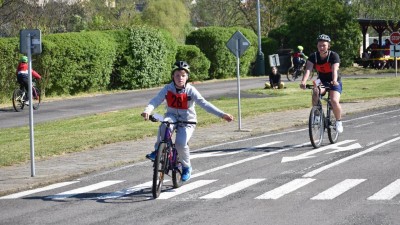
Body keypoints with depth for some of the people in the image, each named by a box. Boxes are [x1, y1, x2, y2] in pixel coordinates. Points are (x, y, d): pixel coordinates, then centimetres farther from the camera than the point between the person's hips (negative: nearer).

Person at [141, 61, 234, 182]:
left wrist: (222, 114, -30)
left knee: (181, 143, -22)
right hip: (172, 116, 1)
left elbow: (204, 104, -19)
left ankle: (186, 167, 5)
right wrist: (147, 111, -40)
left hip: (187, 121, -1)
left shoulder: (190, 90, -13)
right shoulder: (168, 89, -8)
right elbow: (156, 100, -18)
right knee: (164, 125, -34)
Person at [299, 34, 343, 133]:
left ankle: (339, 121, -2)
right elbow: (308, 69, -27)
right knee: (315, 92, -32)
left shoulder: (334, 55, -19)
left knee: (334, 101, -27)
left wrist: (334, 81, -56)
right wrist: (303, 82, -46)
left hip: (334, 83, -2)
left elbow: (334, 70, -35)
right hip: (322, 81, 2)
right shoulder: (313, 56, -12)